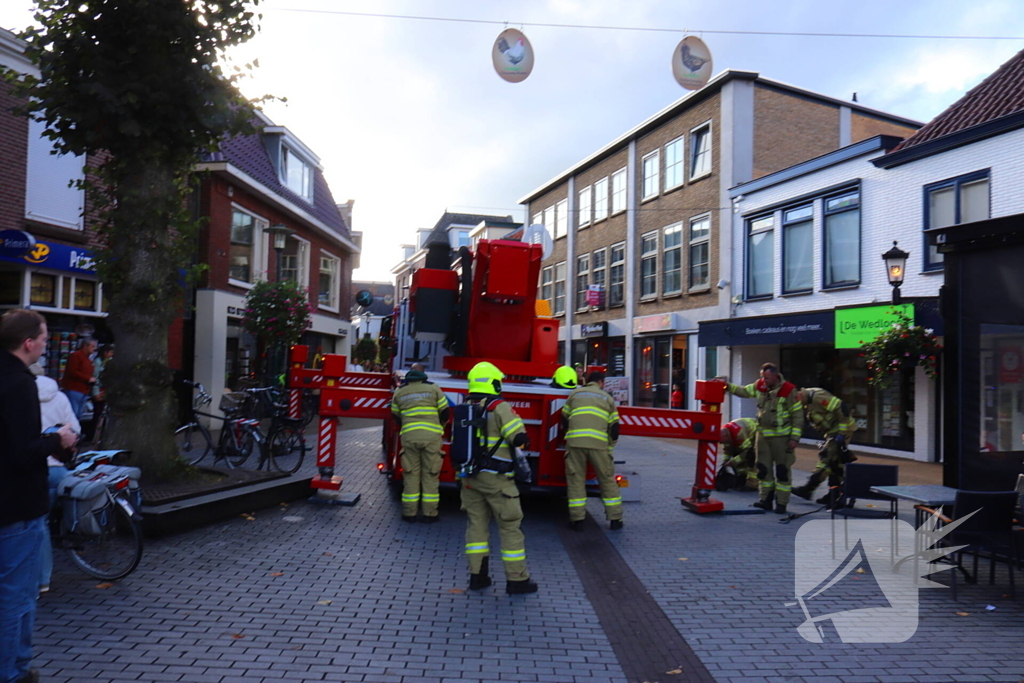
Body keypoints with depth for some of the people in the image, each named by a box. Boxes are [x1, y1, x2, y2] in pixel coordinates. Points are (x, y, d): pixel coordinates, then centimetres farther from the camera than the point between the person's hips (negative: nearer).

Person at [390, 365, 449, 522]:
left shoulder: (399, 391, 10)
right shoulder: (433, 388, 4)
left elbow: (395, 416, 18)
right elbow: (445, 412, 6)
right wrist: (439, 427, 24)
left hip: (409, 436, 2)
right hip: (431, 436, -1)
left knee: (410, 474, 8)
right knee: (430, 474, 5)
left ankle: (409, 513, 9)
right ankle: (430, 513, 6)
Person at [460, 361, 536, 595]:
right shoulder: (499, 407, -12)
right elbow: (519, 439, -19)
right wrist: (520, 444, 2)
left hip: (469, 477, 7)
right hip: (495, 478, -6)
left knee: (476, 523, 13)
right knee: (509, 526, 1)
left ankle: (477, 575, 15)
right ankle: (516, 579, 5)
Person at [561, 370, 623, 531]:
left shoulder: (575, 393, 20)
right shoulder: (607, 398, 19)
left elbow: (564, 419, 21)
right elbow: (614, 427, 16)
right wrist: (609, 448, 26)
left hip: (575, 441, 0)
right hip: (599, 443, 0)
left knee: (575, 479, 6)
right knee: (607, 479, 10)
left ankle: (577, 520, 5)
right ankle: (615, 519, 15)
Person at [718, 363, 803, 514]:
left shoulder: (789, 391, -15)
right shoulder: (759, 386, -1)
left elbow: (797, 415, -11)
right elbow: (744, 391, 10)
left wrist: (795, 438, -14)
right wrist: (728, 386, -7)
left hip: (782, 437, -5)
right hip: (763, 434, 6)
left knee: (783, 469, 2)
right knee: (763, 467, 10)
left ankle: (781, 503, 9)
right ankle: (765, 499, 20)